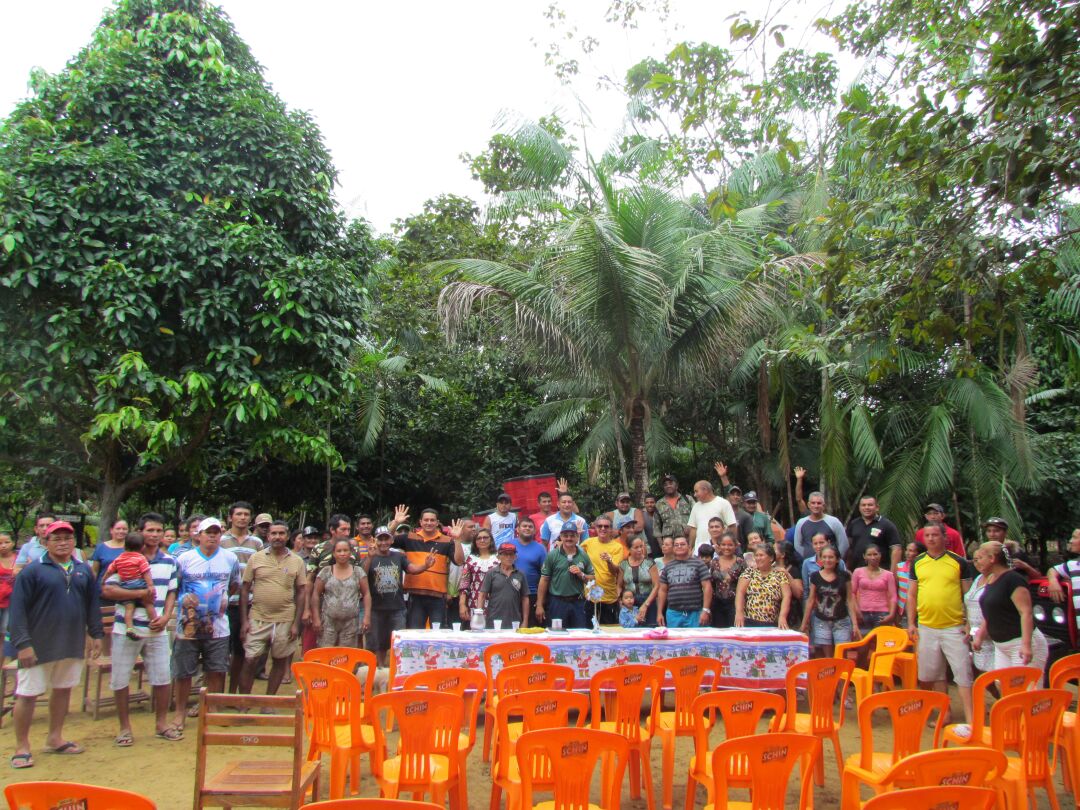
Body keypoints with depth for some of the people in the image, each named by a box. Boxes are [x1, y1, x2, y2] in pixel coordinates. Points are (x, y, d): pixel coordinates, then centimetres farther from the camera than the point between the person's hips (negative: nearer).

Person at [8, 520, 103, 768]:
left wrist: (96, 634, 9)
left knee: (63, 690, 14)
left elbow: (93, 605, 12)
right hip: (39, 646, -5)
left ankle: (55, 738, 29)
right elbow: (17, 608, -11)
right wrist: (22, 643, -16)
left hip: (73, 645, 5)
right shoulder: (33, 570, -8)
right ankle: (21, 747, 17)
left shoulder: (83, 570, 7)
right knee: (27, 694, 3)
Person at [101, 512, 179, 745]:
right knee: (120, 680, 6)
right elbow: (107, 590, -14)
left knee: (163, 678, 7)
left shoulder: (169, 562, 7)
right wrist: (141, 593, -20)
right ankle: (124, 727, 23)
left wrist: (166, 616, -4)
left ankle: (161, 723, 24)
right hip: (126, 628, -3)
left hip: (157, 630, 3)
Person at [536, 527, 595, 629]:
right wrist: (539, 605, -6)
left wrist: (581, 575, -10)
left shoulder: (583, 556, 6)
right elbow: (544, 580, -3)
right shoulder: (552, 555, -2)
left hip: (578, 602, 2)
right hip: (558, 602, -2)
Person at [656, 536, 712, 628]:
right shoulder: (667, 567, 12)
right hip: (673, 614, 3)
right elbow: (662, 590, 14)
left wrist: (706, 610, -12)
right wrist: (659, 612, 8)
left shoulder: (698, 564, 1)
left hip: (695, 614, -3)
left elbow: (707, 587, -4)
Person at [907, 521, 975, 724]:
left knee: (963, 673, -4)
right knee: (934, 674, 11)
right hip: (926, 627, 3)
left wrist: (969, 623, -5)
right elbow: (911, 594, 11)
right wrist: (911, 622, 6)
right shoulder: (917, 563, 6)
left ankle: (970, 719, 1)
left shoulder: (959, 562, -1)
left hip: (954, 627, -3)